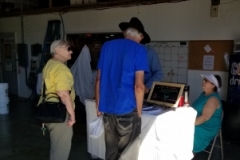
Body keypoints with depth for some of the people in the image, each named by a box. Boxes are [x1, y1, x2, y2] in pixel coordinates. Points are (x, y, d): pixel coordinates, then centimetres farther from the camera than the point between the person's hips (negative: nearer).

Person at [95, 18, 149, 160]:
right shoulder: (139, 49, -6)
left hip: (107, 108, 5)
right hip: (127, 109, -5)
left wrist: (98, 105, 16)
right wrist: (139, 111, -2)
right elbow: (139, 85, -13)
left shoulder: (107, 46, 9)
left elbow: (99, 79, 10)